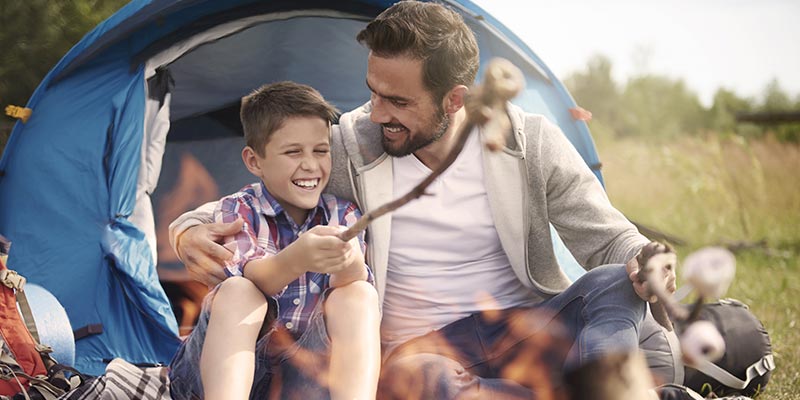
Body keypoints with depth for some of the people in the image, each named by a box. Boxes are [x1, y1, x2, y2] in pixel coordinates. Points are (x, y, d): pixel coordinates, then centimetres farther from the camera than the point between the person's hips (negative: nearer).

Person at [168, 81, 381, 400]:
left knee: (361, 295, -20)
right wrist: (295, 260, -49)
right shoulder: (237, 210, -3)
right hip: (237, 364, -2)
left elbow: (355, 282, -15)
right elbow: (253, 276, -24)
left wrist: (350, 263, -41)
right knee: (237, 292, -28)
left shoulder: (343, 215, 5)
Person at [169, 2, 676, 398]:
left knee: (614, 285, -29)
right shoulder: (349, 147, -3)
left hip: (526, 328, 2)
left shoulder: (530, 144, -2)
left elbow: (609, 240, 2)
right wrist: (190, 229, -16)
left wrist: (645, 264, -23)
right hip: (423, 347, -1)